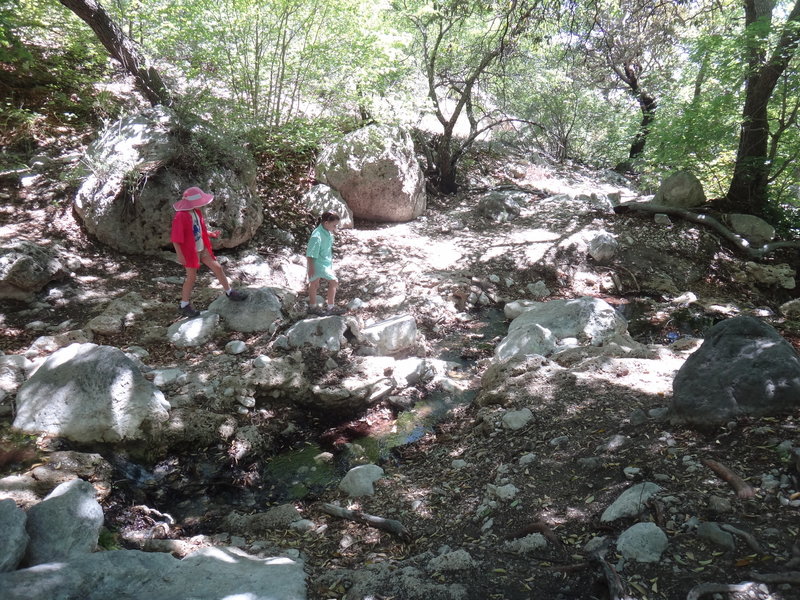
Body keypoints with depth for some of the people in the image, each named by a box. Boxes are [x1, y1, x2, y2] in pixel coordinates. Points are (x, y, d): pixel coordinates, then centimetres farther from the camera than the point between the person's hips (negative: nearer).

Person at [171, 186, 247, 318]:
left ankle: (229, 292, 30)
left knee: (217, 267, 12)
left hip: (202, 248, 8)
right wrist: (180, 256, -20)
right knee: (191, 277, 4)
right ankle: (184, 305, 21)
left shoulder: (196, 212, -1)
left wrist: (211, 234, 0)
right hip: (190, 251, -7)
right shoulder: (180, 217, -26)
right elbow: (175, 239, -22)